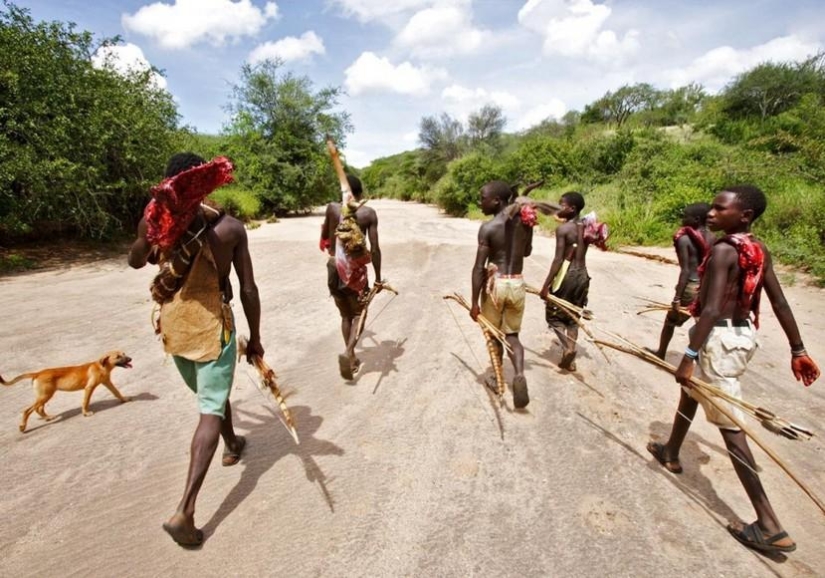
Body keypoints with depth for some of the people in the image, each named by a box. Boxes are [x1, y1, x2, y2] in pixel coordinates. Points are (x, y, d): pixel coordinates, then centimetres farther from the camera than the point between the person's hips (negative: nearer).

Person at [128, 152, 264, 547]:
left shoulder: (155, 219, -6)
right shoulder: (230, 227, -11)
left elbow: (135, 261, 15)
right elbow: (248, 289, -8)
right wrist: (255, 337, 3)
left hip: (173, 326, 4)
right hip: (212, 326, -4)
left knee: (210, 394, 26)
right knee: (210, 411, 3)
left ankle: (232, 445, 51)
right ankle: (184, 511, -2)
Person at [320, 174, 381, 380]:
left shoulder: (332, 208, -2)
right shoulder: (368, 213, -7)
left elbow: (324, 238, 11)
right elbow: (375, 249, -10)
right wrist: (378, 278, -3)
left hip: (334, 267, 3)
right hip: (355, 269, -2)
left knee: (345, 315, 17)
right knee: (358, 313, 13)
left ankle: (352, 359, 24)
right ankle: (348, 352, -10)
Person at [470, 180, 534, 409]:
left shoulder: (488, 228, -15)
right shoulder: (525, 221, 1)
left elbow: (479, 268, -15)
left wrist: (475, 302, -10)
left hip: (495, 284, -4)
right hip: (517, 284, 4)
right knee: (512, 334, 16)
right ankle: (519, 374, -8)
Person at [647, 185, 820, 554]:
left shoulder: (723, 250, -18)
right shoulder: (759, 251, 7)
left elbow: (712, 310, -26)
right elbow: (780, 302, 9)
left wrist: (689, 356, -27)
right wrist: (798, 350, 14)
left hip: (721, 337, -9)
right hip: (745, 333, 10)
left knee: (730, 426, -3)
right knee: (690, 388, 28)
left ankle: (770, 527, 4)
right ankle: (671, 454, 46)